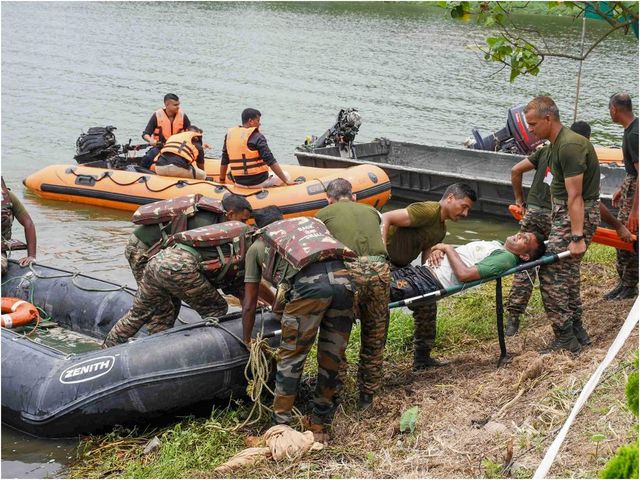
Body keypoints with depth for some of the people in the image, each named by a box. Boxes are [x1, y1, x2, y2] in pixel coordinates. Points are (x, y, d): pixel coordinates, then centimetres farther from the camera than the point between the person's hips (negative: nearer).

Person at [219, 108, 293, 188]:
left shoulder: (229, 134, 4)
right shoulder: (257, 137, -13)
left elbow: (224, 162, 8)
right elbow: (271, 161, -18)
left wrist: (222, 181, 20)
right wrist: (287, 181, -16)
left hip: (239, 183, 6)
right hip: (259, 182, -6)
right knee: (285, 175, 19)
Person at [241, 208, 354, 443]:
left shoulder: (257, 246, 27)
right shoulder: (310, 222, 38)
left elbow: (249, 305, 27)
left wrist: (247, 341, 40)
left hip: (308, 282, -4)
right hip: (343, 277, 4)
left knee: (290, 359, 10)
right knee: (332, 359, 15)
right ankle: (320, 427, 26)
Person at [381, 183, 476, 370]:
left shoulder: (441, 229, 13)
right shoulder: (428, 211, -20)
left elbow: (426, 262, 9)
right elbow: (385, 219, -27)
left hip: (399, 267, 10)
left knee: (426, 305, 13)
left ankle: (422, 357, 24)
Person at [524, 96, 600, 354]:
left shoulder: (569, 146, -20)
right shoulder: (558, 143, 12)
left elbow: (574, 196, -24)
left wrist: (577, 237, -25)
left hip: (577, 215, -11)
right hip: (565, 212, 11)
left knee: (552, 273, -10)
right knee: (566, 271, 17)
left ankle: (565, 338, -6)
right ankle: (576, 330, 26)